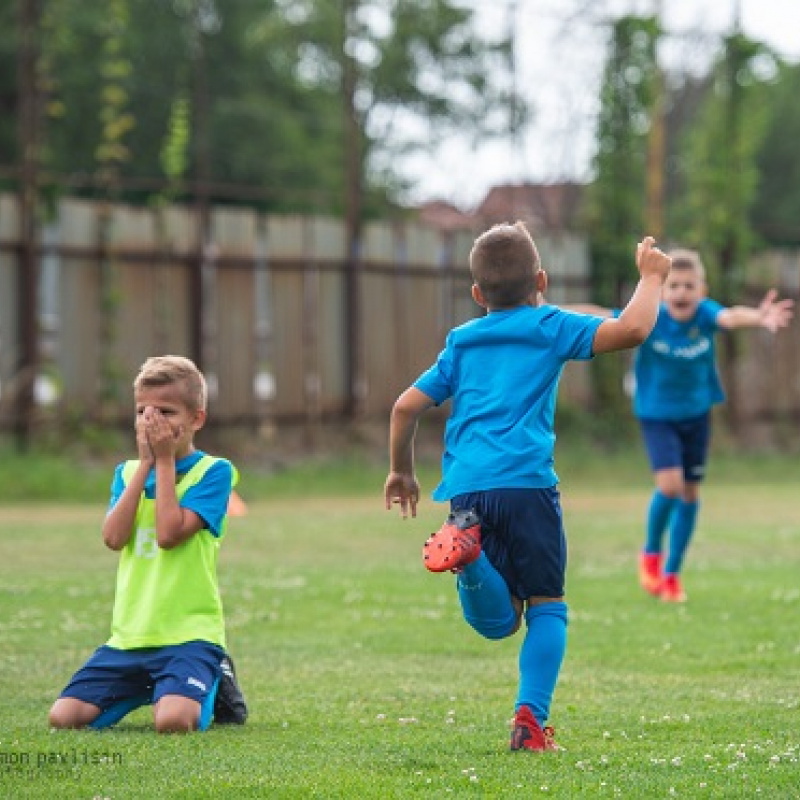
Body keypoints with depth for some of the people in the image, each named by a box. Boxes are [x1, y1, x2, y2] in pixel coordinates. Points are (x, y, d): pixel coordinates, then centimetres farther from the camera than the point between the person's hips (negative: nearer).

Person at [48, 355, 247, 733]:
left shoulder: (214, 471, -2)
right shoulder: (128, 472, 14)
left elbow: (170, 533, -16)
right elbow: (114, 537, -5)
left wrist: (164, 461, -8)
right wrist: (145, 464, -5)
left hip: (187, 632, -5)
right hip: (129, 635, 5)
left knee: (172, 720, -32)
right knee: (64, 716, -10)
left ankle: (216, 688, 4)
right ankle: (148, 688, 16)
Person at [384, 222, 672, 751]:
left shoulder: (461, 342, 22)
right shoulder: (550, 327, 10)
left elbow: (407, 406, 19)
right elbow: (631, 330, -2)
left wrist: (401, 471, 33)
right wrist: (652, 277, 15)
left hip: (466, 489, 3)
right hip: (526, 482, -3)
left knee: (499, 621, 5)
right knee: (546, 606, 9)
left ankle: (468, 548, -25)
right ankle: (531, 719, -7)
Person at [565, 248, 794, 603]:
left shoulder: (704, 314, -21)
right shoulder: (648, 317, -20)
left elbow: (730, 317, -41)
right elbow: (601, 317, -22)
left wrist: (759, 318, -63)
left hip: (696, 414, 2)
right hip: (656, 415, -2)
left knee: (690, 492, 8)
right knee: (670, 483, -19)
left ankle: (671, 573, 27)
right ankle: (651, 553, 10)